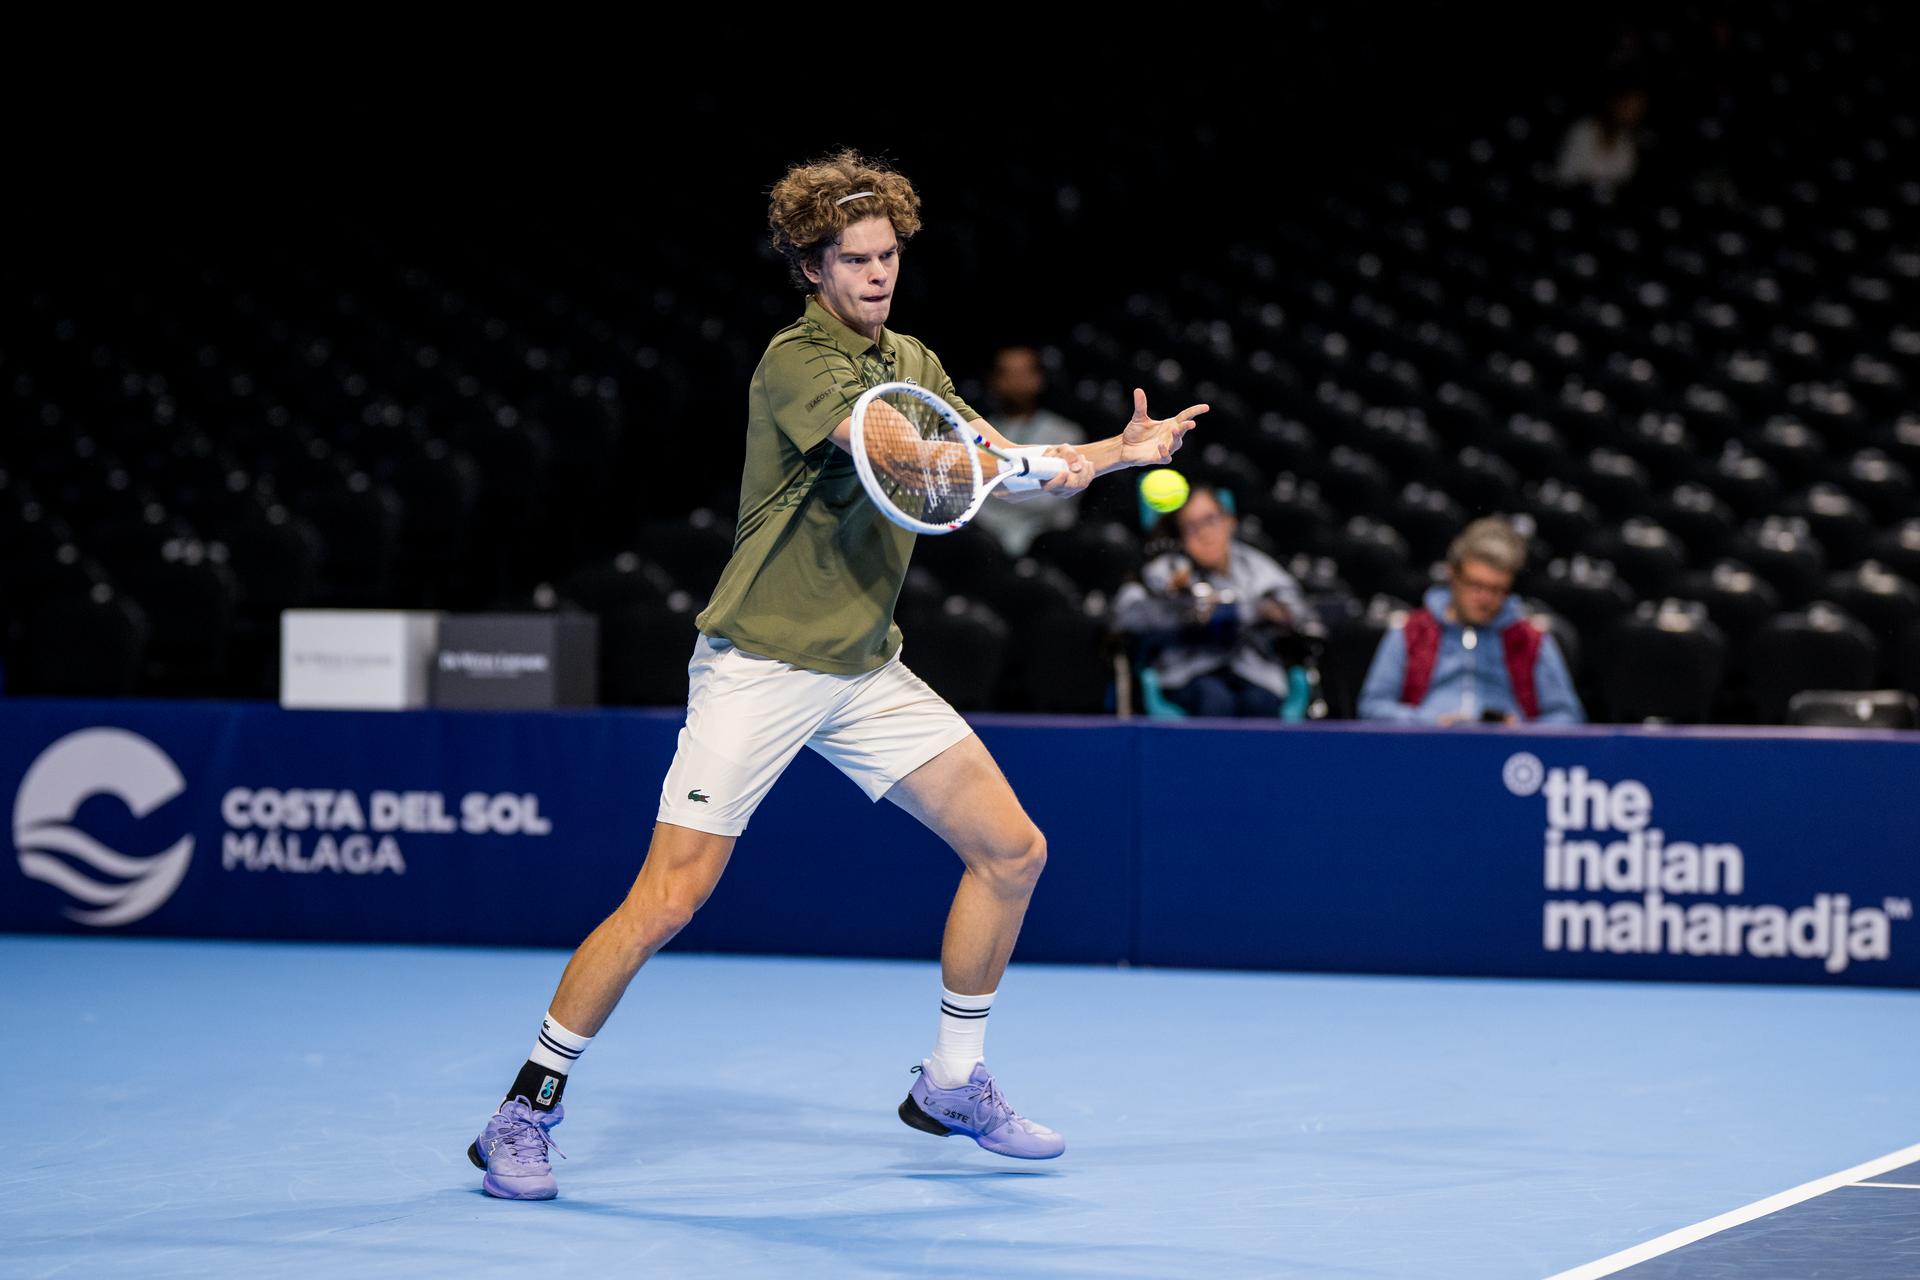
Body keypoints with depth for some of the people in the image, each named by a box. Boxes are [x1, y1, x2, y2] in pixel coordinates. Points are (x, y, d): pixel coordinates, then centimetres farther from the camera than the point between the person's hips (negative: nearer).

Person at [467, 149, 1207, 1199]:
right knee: (669, 898, -14)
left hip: (865, 671, 8)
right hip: (759, 666, -8)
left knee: (1011, 850, 2)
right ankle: (527, 1109, -1)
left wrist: (1110, 452, -7)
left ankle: (952, 1083, 18)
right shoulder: (796, 362, -13)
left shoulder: (913, 362, 12)